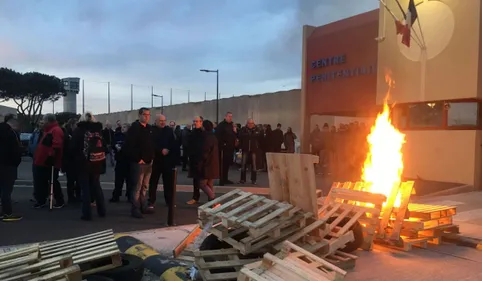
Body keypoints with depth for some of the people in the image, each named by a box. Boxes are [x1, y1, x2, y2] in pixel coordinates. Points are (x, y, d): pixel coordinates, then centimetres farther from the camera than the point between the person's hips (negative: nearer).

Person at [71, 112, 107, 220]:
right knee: (96, 186, 16)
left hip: (83, 163, -4)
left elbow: (74, 147, -5)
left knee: (85, 188, 2)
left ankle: (87, 214, 2)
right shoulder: (99, 130, 5)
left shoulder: (79, 130, -5)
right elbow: (105, 147, 10)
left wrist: (76, 158, 9)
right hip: (97, 163, 4)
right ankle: (102, 211, 20)